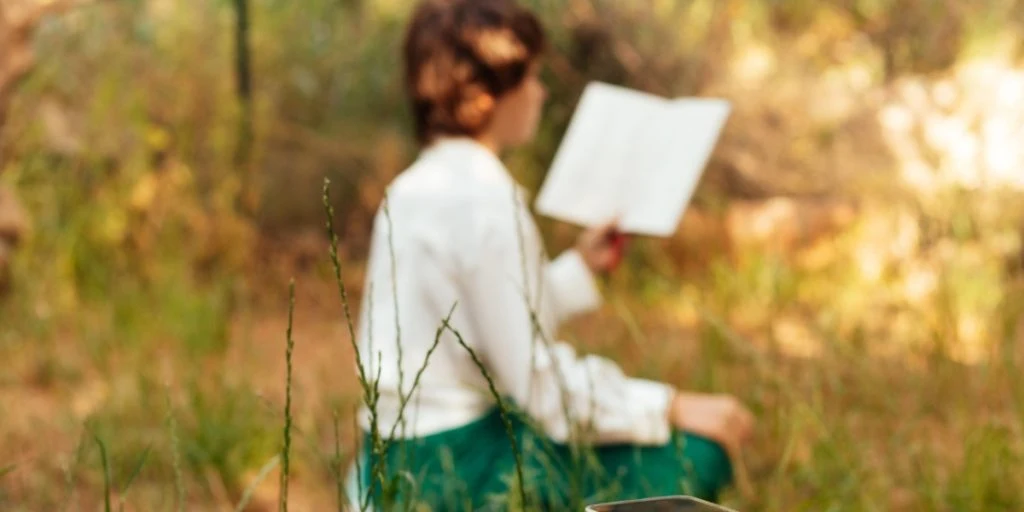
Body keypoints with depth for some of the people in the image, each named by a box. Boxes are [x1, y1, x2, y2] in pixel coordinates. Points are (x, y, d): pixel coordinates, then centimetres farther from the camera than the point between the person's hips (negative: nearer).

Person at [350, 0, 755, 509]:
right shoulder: (486, 201, -19)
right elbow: (537, 383, -20)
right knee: (694, 457, -8)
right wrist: (672, 406, -13)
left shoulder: (414, 187, 10)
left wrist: (579, 266, 20)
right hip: (449, 470, -10)